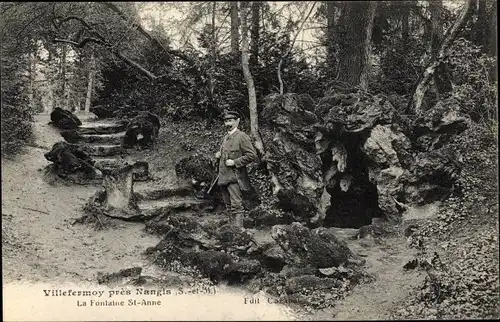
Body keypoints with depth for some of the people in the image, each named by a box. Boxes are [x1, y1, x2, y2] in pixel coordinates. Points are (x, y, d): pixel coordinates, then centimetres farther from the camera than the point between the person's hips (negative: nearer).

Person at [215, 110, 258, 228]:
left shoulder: (242, 137, -9)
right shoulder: (226, 137, 16)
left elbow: (252, 155, -16)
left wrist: (234, 162, -18)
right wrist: (218, 154, 10)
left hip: (235, 177, -8)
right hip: (223, 177, 8)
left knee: (237, 206, -9)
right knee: (228, 205, 14)